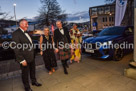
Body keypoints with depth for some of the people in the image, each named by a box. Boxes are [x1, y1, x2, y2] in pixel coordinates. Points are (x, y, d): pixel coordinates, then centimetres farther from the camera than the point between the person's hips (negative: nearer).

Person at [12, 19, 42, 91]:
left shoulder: (26, 32, 8)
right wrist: (22, 60, -21)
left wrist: (33, 54, 10)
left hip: (31, 57, 8)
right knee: (25, 73, 13)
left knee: (32, 70, 23)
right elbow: (16, 48, -20)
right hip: (25, 59, -7)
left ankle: (34, 81, 46)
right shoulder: (16, 34, -17)